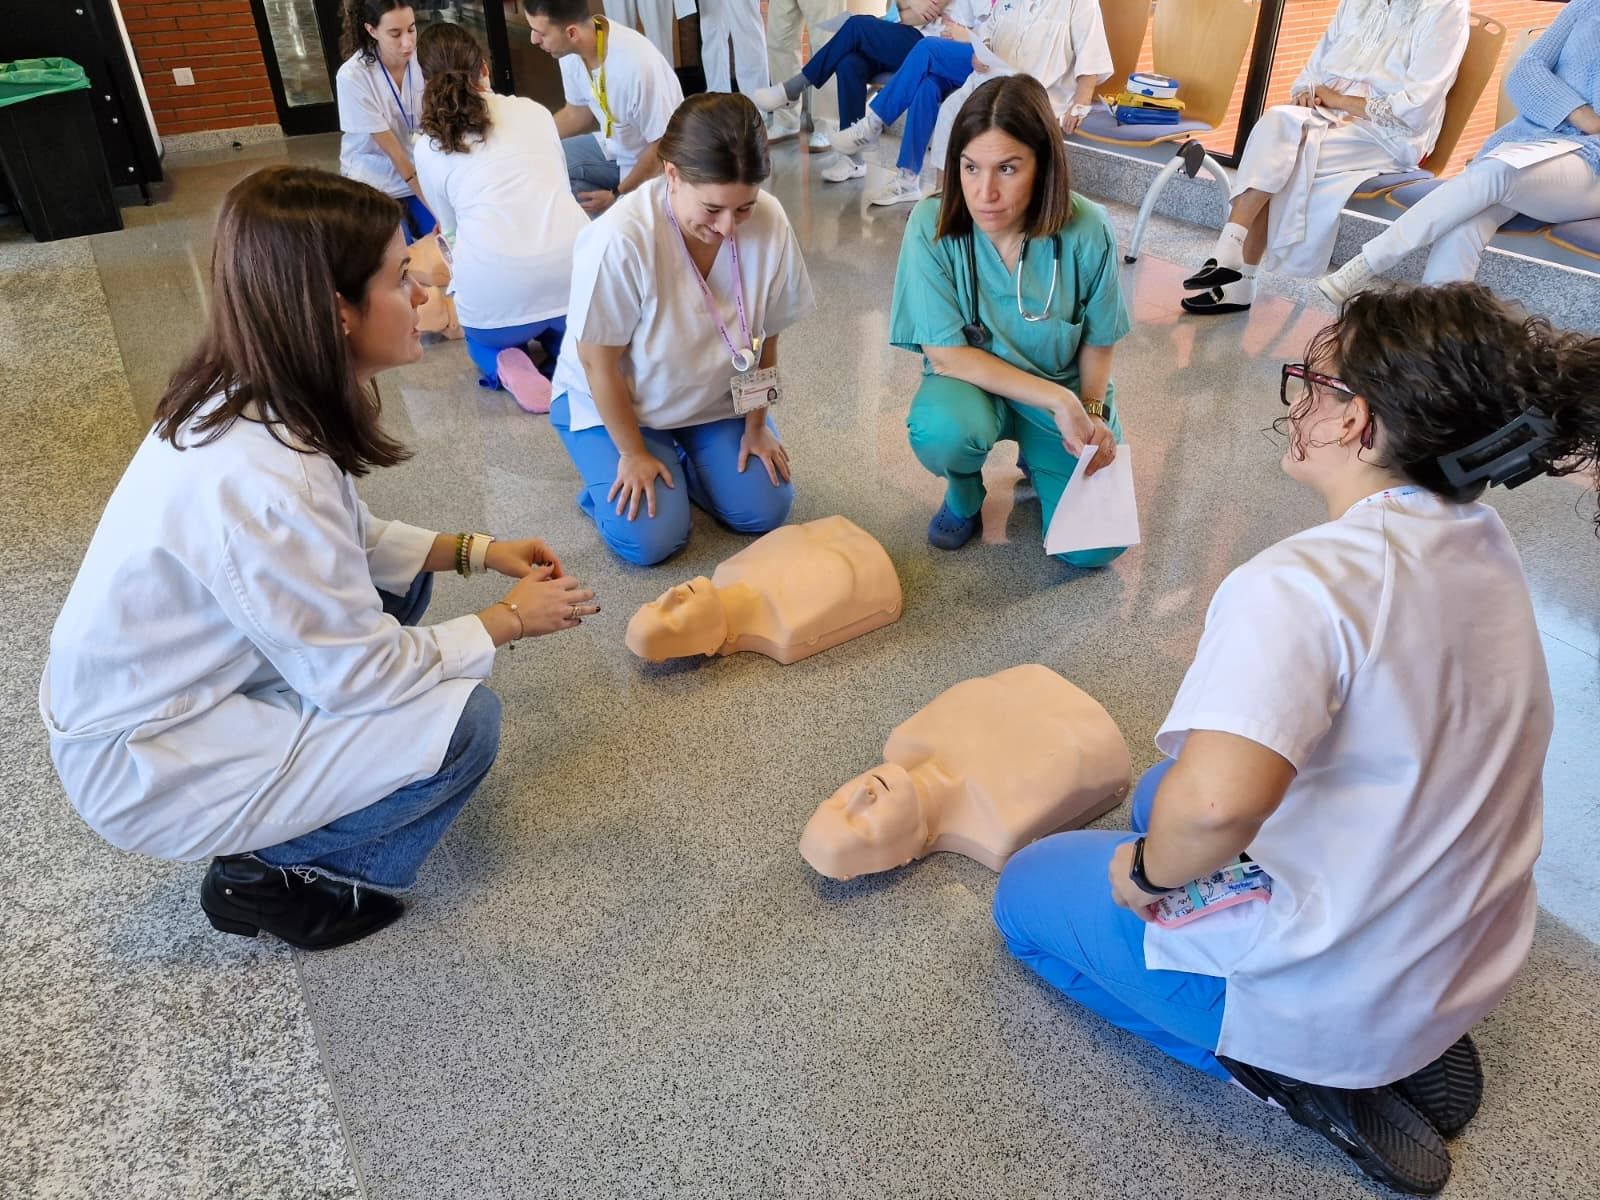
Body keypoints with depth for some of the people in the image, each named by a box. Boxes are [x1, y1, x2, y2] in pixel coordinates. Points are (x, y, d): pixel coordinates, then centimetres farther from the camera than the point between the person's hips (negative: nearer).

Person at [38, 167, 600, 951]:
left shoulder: (240, 399, -7)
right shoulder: (264, 480, -34)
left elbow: (345, 543, 8)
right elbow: (363, 676, -24)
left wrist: (473, 550, 1)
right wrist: (510, 621, -12)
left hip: (171, 692, 9)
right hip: (146, 769, -9)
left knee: (401, 580, 10)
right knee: (464, 723, -16)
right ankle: (269, 875, 4)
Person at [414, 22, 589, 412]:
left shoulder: (428, 147, 11)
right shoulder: (534, 110, 16)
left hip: (494, 291, -1)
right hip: (574, 267, 1)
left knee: (484, 339, 34)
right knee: (566, 326, 37)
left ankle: (504, 365, 1)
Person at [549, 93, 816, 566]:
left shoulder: (770, 222, -22)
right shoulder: (619, 240, -33)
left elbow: (766, 334, -6)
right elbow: (599, 363, -20)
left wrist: (756, 425, 0)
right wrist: (632, 452, -12)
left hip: (716, 396, 4)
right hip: (614, 403, -3)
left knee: (765, 511, -6)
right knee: (652, 540, -15)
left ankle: (681, 454, 21)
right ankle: (611, 471, 17)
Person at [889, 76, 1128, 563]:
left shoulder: (1087, 231, -18)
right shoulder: (932, 225, -22)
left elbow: (1098, 340, -2)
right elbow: (945, 354, -20)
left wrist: (1091, 410, -18)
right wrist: (1056, 400, -24)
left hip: (1066, 391, 1)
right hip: (972, 381, -1)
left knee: (1094, 545, -13)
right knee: (942, 432, -37)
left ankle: (1036, 459, 20)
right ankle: (965, 495, 1)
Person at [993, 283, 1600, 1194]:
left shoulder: (1305, 583, -31)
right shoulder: (1488, 545, -4)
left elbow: (1216, 802, -46)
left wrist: (1151, 872, -23)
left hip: (1332, 997, -7)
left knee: (1028, 889, 12)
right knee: (1160, 793, 27)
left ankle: (1301, 1073, 2)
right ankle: (1415, 1042, 15)